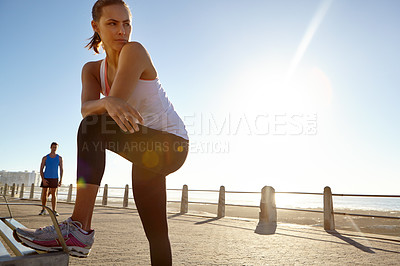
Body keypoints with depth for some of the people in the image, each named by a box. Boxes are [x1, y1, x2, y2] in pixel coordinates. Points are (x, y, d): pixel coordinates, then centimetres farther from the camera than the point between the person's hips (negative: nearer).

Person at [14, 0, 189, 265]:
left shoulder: (134, 50, -14)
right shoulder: (92, 70, 5)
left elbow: (113, 103, -31)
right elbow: (86, 108, -19)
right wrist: (110, 103, -38)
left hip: (172, 144, -7)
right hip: (147, 151, 7)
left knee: (94, 127, -26)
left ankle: (79, 229, -26)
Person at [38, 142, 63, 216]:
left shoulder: (59, 158, 6)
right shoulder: (45, 158, 5)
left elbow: (61, 169, 6)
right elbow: (41, 169, 2)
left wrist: (61, 180, -3)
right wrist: (43, 179, -11)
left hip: (54, 178, -1)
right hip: (46, 178, 1)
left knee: (53, 194, -6)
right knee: (44, 194, 4)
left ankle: (54, 211, -6)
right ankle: (43, 210, 19)